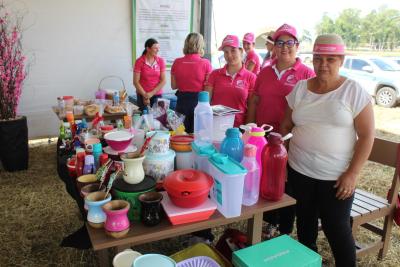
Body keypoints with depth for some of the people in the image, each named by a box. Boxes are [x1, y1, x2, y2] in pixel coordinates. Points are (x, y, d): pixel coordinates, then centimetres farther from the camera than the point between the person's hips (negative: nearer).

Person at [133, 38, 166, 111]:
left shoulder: (161, 61, 1)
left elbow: (163, 81, -1)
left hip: (157, 95, 2)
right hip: (143, 96, -2)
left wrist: (152, 93, -9)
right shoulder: (139, 61, -5)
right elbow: (136, 82, -6)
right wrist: (145, 95, -10)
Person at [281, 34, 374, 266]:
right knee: (305, 225, 19)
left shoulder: (354, 91, -8)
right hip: (299, 172, 4)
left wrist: (352, 173, -13)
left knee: (337, 230, 6)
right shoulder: (300, 88, 2)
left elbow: (367, 136, -8)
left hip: (336, 177, -3)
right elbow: (286, 126, 9)